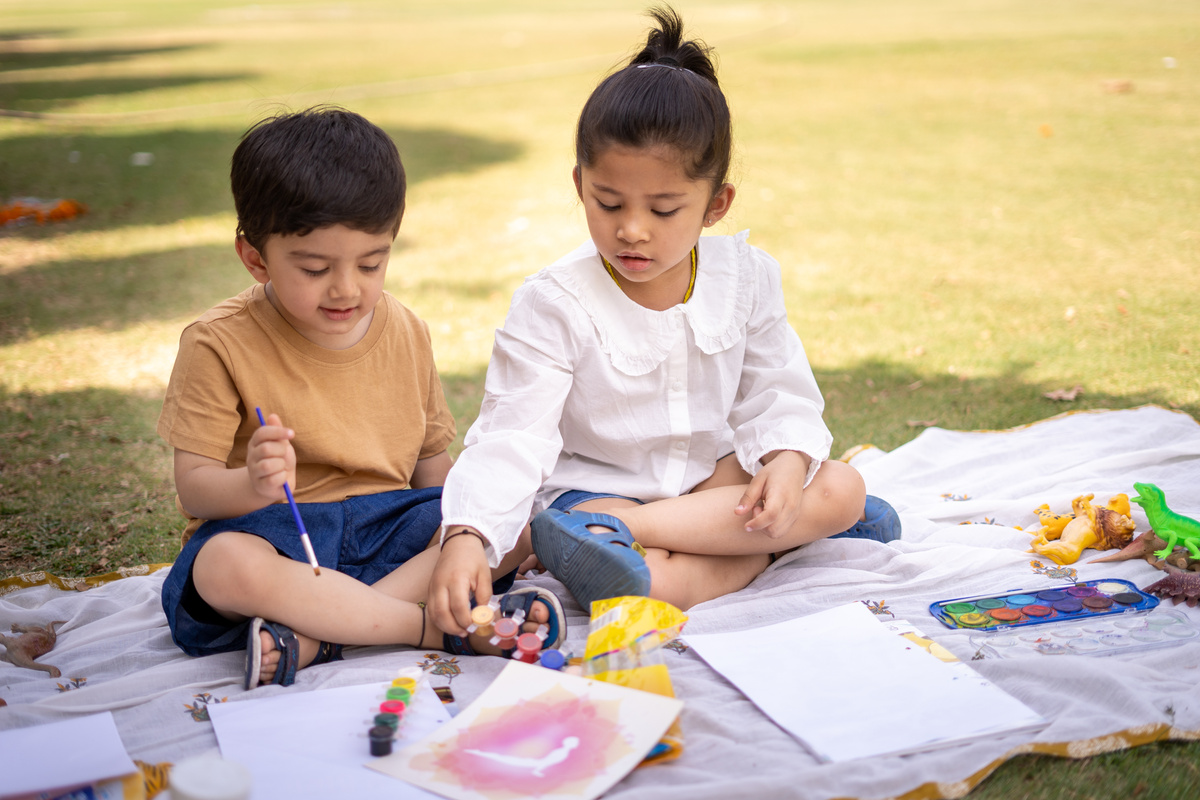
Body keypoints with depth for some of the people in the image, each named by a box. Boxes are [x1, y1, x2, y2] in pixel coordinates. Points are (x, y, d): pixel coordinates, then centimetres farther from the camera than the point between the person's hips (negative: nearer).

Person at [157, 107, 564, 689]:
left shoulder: (405, 333, 6)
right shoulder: (220, 345, -7)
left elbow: (431, 460, 13)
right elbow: (193, 487, -9)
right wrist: (252, 485, -33)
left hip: (386, 522, 4)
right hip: (276, 531, -4)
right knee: (224, 567, -38)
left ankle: (314, 637, -29)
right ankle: (439, 626, -27)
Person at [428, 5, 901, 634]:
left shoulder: (746, 277, -5)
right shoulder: (553, 305, -17)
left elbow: (778, 395, 1)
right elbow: (513, 436, -23)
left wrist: (787, 460, -23)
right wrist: (467, 535, -40)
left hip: (715, 474, 6)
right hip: (593, 483, -6)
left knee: (841, 486, -20)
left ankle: (621, 529, -23)